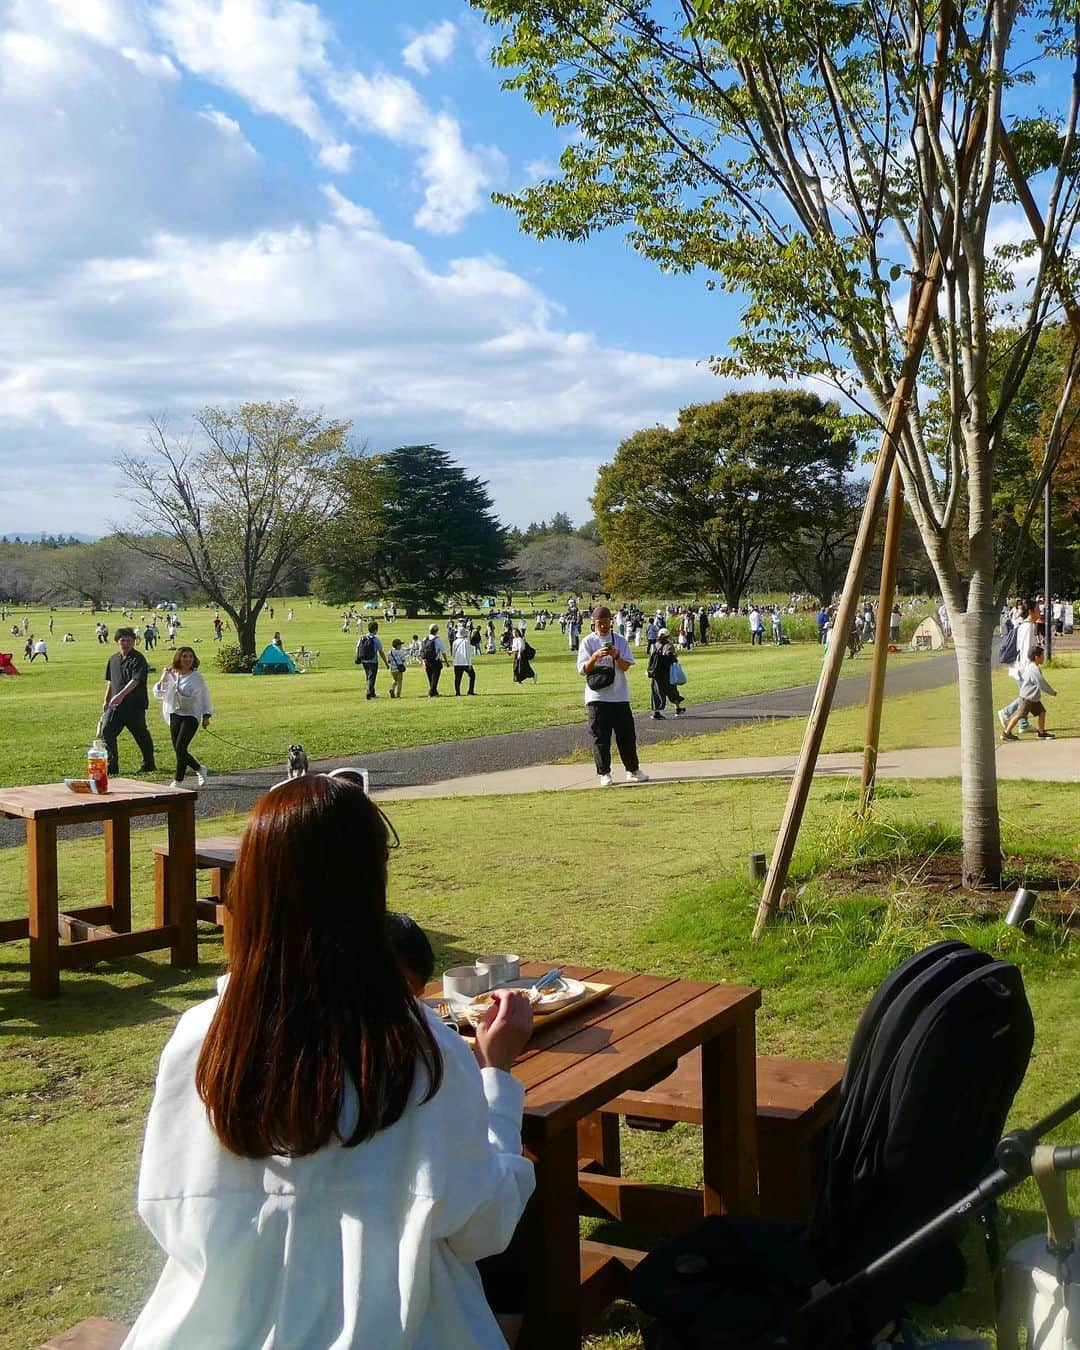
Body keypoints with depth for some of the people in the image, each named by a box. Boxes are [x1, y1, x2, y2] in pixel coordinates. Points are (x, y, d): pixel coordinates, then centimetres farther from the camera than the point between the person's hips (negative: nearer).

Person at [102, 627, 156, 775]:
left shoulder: (138, 659, -10)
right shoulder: (113, 659, 12)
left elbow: (135, 680, -22)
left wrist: (121, 695, -31)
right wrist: (106, 700, 21)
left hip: (135, 705, -6)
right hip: (116, 704, 6)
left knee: (141, 734, 1)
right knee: (106, 730, -2)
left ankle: (149, 764, 17)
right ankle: (112, 765, 7)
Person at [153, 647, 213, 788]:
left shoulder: (196, 677, -3)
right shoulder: (170, 675, 4)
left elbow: (205, 696, 6)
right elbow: (158, 693, 7)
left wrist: (206, 716, 4)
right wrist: (162, 679, -8)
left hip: (191, 716, -4)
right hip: (174, 716, 4)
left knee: (180, 748, -15)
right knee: (179, 750, 6)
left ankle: (178, 780, -5)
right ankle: (200, 769, 30)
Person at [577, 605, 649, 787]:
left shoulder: (620, 640, 7)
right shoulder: (588, 642, 2)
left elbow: (626, 666, 0)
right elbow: (583, 670, -4)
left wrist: (616, 656, -18)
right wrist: (595, 657, -20)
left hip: (620, 696, 2)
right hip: (597, 697, -2)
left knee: (627, 734, 5)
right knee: (600, 737, 0)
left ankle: (633, 770, 16)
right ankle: (603, 774, 6)